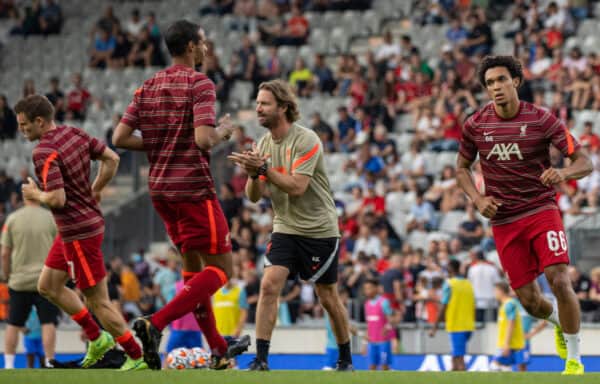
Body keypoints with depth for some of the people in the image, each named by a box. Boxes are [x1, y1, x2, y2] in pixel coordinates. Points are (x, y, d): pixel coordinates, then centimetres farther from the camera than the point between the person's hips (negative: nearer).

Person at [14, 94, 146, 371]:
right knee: (48, 286, 19)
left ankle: (137, 357, 8)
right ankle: (97, 338, 25)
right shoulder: (74, 134, 3)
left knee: (98, 301, 0)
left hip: (79, 232, -10)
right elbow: (112, 159, 9)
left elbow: (57, 199, -29)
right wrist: (94, 191, 15)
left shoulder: (44, 153, -23)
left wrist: (36, 195, -9)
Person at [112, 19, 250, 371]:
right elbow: (204, 139, -23)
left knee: (194, 266, 17)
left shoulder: (149, 87, 9)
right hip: (193, 187, -8)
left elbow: (120, 138, 4)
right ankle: (156, 324, -19)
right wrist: (223, 131, -3)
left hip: (160, 187, 8)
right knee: (220, 268, -2)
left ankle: (219, 351, 22)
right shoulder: (199, 84, -12)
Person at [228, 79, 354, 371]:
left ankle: (345, 359, 24)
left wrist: (264, 168, -30)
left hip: (319, 230, -5)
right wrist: (253, 173, -18)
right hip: (285, 229, 5)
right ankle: (261, 360, -16)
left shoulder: (306, 140, -16)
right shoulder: (263, 144, 4)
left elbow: (297, 187, -25)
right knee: (269, 285, -15)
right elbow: (254, 196, 2)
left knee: (328, 297, 6)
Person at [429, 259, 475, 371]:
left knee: (459, 358, -8)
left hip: (456, 325, -7)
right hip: (468, 326, 7)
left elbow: (443, 307, -10)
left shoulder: (449, 284, -8)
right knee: (455, 356, 16)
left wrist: (435, 327, -6)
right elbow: (473, 306, 14)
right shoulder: (468, 284, 11)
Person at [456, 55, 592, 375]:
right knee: (529, 301, 1)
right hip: (504, 221, 2)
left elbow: (584, 162, -7)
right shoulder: (475, 126, 0)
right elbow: (462, 168, 16)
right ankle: (557, 319, 39)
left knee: (559, 281, -20)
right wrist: (478, 199, -3)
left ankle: (574, 360, -4)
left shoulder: (541, 120, -8)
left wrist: (563, 173, -30)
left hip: (542, 209, -2)